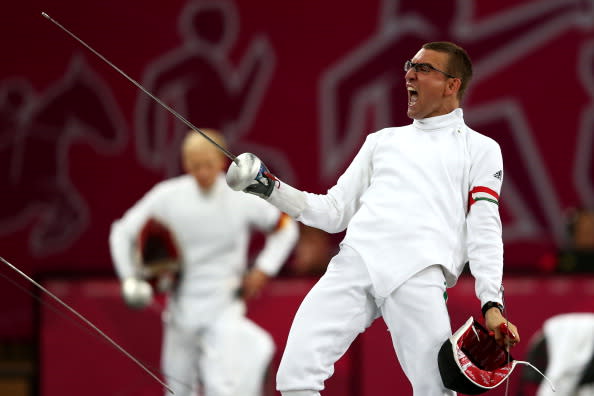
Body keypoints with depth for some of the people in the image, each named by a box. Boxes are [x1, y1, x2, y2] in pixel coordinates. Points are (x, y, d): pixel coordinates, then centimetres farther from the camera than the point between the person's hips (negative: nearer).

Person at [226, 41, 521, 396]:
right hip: (354, 262, 3)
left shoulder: (481, 149, 18)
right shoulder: (383, 141, 30)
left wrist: (492, 303, -10)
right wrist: (270, 187, 14)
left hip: (418, 273, -3)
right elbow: (334, 213, 28)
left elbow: (484, 230, 5)